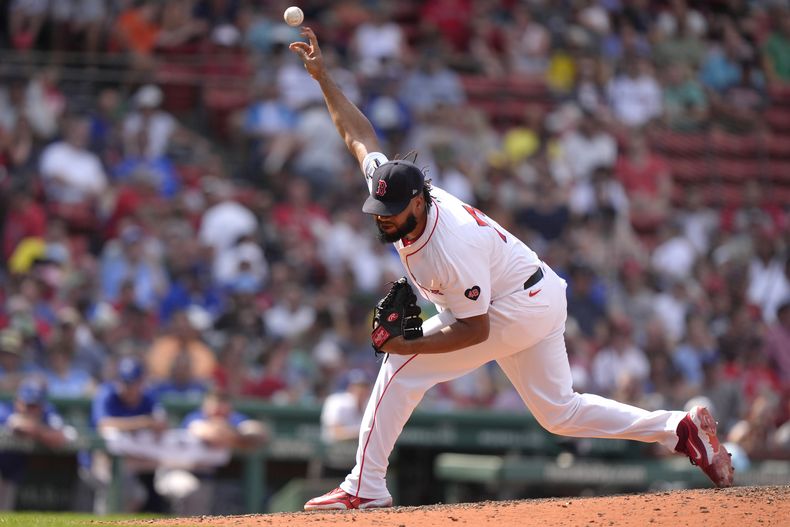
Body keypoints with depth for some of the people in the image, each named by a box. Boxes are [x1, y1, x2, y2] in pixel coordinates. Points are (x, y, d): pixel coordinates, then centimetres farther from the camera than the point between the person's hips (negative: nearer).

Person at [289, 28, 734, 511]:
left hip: (519, 307, -10)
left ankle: (364, 488, -12)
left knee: (404, 363, -14)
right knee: (558, 411, 14)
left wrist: (409, 344, -28)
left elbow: (474, 329, -27)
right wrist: (323, 77, -2)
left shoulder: (453, 246, -33)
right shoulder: (393, 190, -11)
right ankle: (680, 428, 11)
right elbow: (360, 135, 2)